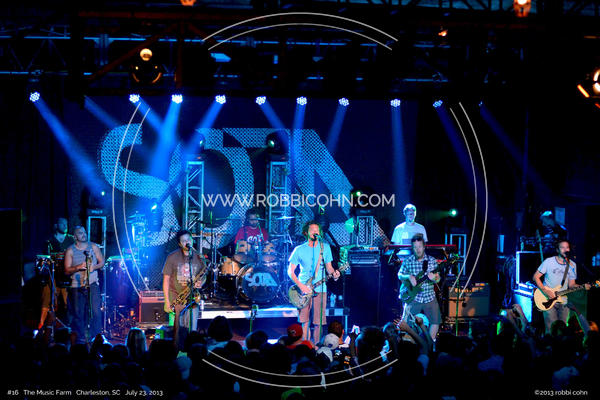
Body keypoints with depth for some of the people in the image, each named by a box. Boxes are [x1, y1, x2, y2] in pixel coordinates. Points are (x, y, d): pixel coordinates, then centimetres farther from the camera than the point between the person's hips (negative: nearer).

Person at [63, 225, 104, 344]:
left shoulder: (93, 247, 8)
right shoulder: (70, 250, 2)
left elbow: (102, 262, 10)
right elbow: (67, 270, -1)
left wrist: (94, 267, -10)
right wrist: (78, 267, -18)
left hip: (92, 284, 0)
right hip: (76, 285, 0)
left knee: (95, 311, -10)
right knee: (78, 313, 1)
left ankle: (95, 338, -4)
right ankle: (80, 339, 10)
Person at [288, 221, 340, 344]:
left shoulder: (325, 247, 8)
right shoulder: (299, 250, 1)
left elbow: (328, 267, 15)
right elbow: (290, 271, 3)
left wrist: (333, 273, -9)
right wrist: (301, 286, -10)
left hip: (320, 289, 1)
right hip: (303, 288, -1)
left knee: (318, 321, -1)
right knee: (304, 321, -2)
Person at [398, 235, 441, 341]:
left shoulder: (432, 261, 2)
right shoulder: (408, 261, -2)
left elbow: (438, 279, 5)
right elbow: (399, 275, 4)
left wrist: (434, 278, -19)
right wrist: (409, 277, -16)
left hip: (429, 297, 2)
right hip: (413, 297, -2)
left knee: (435, 321, 3)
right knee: (405, 323, -7)